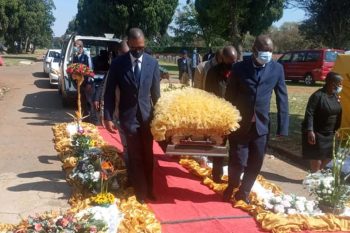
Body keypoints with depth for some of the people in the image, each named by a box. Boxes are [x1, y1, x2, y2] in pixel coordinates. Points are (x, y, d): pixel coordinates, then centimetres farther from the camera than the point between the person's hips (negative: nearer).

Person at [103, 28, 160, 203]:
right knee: (135, 156, 6)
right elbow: (109, 92, -3)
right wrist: (108, 117, -8)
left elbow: (156, 92, 4)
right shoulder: (118, 63, -7)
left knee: (148, 155, 14)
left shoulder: (153, 63, -2)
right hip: (129, 116, -2)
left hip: (147, 115, 2)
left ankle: (149, 189, 31)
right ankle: (140, 191, 21)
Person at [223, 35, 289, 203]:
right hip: (239, 124, -2)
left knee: (255, 164, 10)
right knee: (237, 162, 3)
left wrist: (282, 127, -3)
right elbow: (229, 97, 0)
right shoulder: (239, 68, -4)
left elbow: (282, 99, 0)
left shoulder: (277, 69, -1)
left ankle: (243, 193, 33)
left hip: (261, 125, 2)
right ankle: (231, 186, 34)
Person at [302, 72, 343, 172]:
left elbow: (338, 114, 14)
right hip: (317, 133, -8)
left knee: (328, 157, 16)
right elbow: (309, 114, -22)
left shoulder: (335, 96, 5)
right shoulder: (318, 95, -19)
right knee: (316, 160, 0)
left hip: (329, 134, 8)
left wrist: (337, 129, 14)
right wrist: (310, 131, -27)